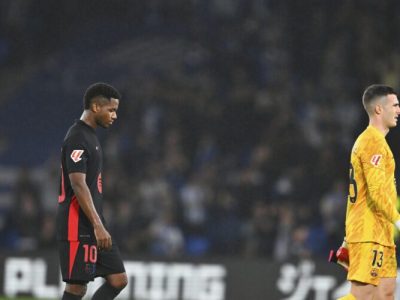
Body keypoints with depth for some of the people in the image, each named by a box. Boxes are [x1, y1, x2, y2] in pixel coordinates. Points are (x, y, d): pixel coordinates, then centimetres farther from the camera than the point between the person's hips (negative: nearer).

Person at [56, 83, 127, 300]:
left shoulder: (89, 136, 18)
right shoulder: (77, 139, -14)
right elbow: (78, 185, -22)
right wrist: (98, 226, -27)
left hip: (93, 226, 10)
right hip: (78, 227, -10)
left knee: (118, 280, 5)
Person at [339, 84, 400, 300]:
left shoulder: (366, 140, 19)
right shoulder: (374, 142, -13)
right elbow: (377, 191, -22)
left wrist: (350, 237, 21)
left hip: (380, 234, 10)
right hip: (370, 234, -10)